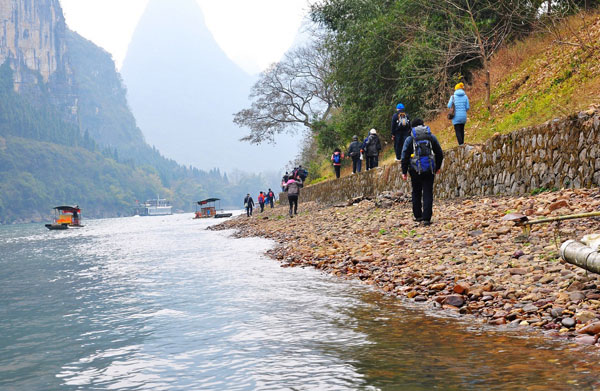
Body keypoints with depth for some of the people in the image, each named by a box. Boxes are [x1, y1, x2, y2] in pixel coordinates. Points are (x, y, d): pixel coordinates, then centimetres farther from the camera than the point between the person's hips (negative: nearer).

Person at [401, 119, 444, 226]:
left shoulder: (410, 139, 3)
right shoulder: (431, 137, 8)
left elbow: (405, 156, -1)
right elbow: (439, 153, 12)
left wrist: (404, 172, 4)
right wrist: (437, 167, 24)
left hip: (415, 169, 0)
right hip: (429, 169, 1)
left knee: (416, 193, 15)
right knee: (428, 193, 0)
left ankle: (418, 216, 19)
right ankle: (426, 218, -8)